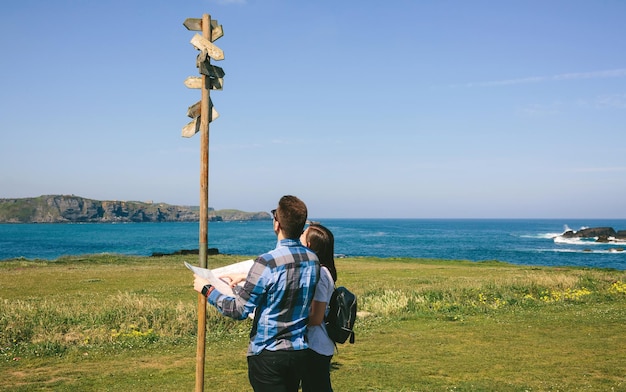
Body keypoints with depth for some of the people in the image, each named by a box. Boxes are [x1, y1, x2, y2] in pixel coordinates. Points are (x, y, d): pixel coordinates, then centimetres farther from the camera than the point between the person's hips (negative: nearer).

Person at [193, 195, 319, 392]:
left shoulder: (267, 262, -22)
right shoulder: (313, 260, -1)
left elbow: (239, 310, -16)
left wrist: (207, 290, -3)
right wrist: (247, 280, 20)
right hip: (299, 352, 6)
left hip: (268, 355, -6)